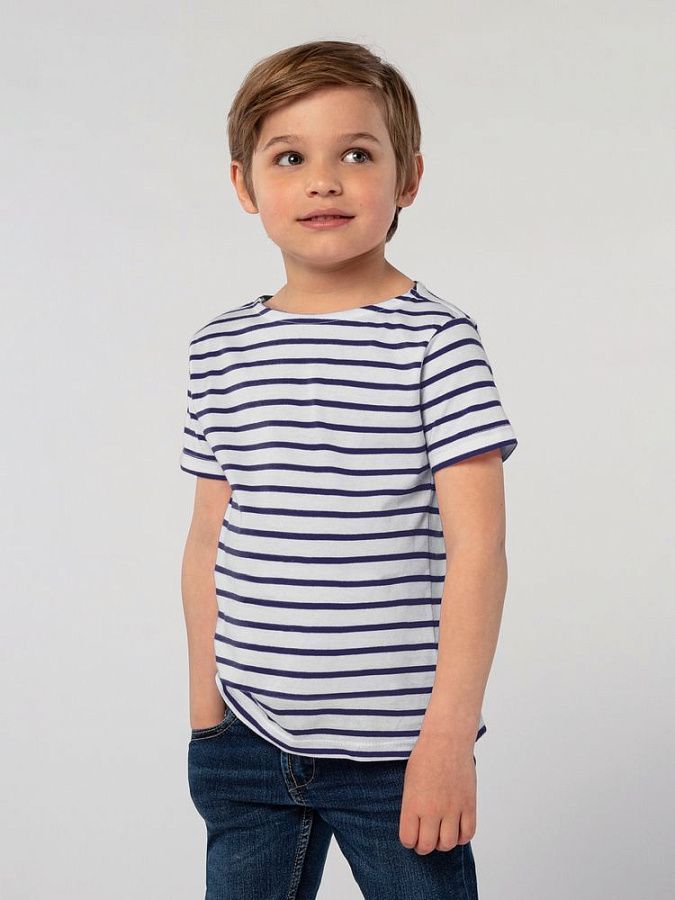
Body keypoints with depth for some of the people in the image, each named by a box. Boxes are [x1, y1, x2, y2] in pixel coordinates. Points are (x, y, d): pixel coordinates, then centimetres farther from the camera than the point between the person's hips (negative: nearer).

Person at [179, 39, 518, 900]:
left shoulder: (436, 339, -8)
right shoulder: (221, 349, 5)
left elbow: (475, 544, -12)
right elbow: (209, 539, 10)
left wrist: (449, 731, -14)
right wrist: (204, 706, 11)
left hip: (394, 746, -4)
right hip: (247, 736, 4)